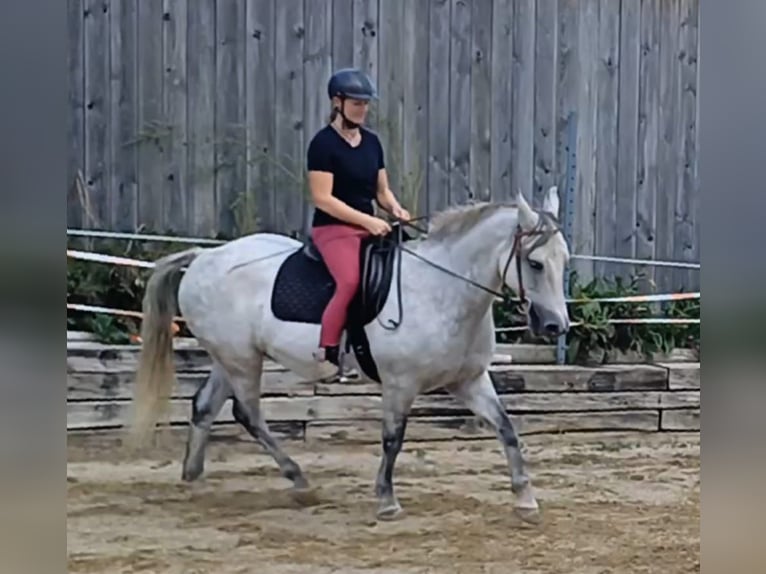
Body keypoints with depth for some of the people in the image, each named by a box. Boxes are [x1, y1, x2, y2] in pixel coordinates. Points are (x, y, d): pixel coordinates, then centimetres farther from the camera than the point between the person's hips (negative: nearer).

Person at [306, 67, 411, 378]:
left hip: (370, 227, 7)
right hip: (332, 228, -7)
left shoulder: (372, 141, 12)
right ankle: (326, 353, -22)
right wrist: (367, 220, -20)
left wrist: (395, 208, -6)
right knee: (350, 281, -32)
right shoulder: (324, 143, -9)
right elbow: (322, 198, -15)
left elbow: (382, 189, 17)